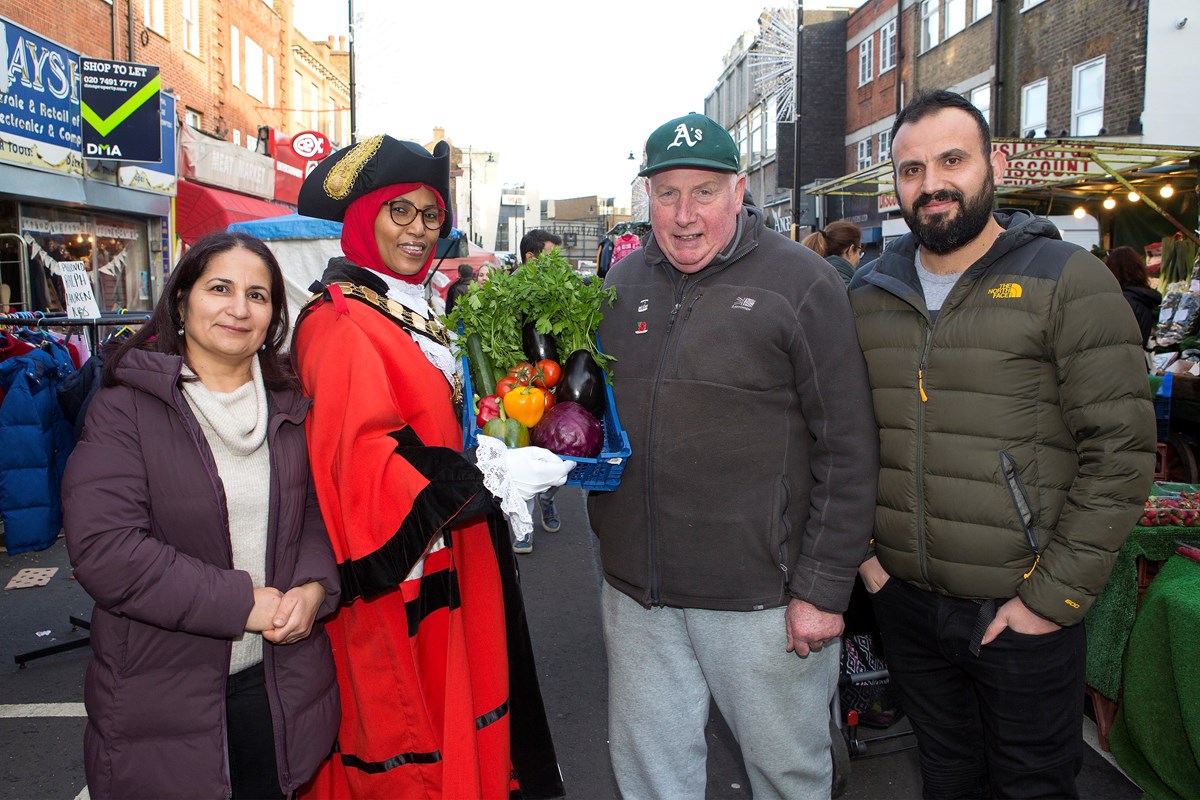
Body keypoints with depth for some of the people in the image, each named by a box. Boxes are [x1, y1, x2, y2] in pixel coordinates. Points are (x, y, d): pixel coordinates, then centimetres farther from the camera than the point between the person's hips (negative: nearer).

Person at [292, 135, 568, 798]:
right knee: (396, 725, 5)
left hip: (445, 565, 9)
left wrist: (491, 452, 3)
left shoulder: (415, 314, 14)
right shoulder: (341, 324, -15)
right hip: (396, 574, -9)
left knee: (455, 724, 17)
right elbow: (364, 457, -24)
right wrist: (489, 479, -24)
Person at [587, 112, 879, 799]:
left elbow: (847, 451, -10)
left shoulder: (802, 284, -8)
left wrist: (823, 588, -12)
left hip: (761, 593, -4)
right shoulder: (621, 284, 7)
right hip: (636, 591, 4)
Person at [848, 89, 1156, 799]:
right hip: (902, 599, 4)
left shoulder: (1069, 280, -9)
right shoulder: (870, 293, 5)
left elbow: (1122, 451, -12)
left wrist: (1055, 596, -13)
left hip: (1025, 612, -3)